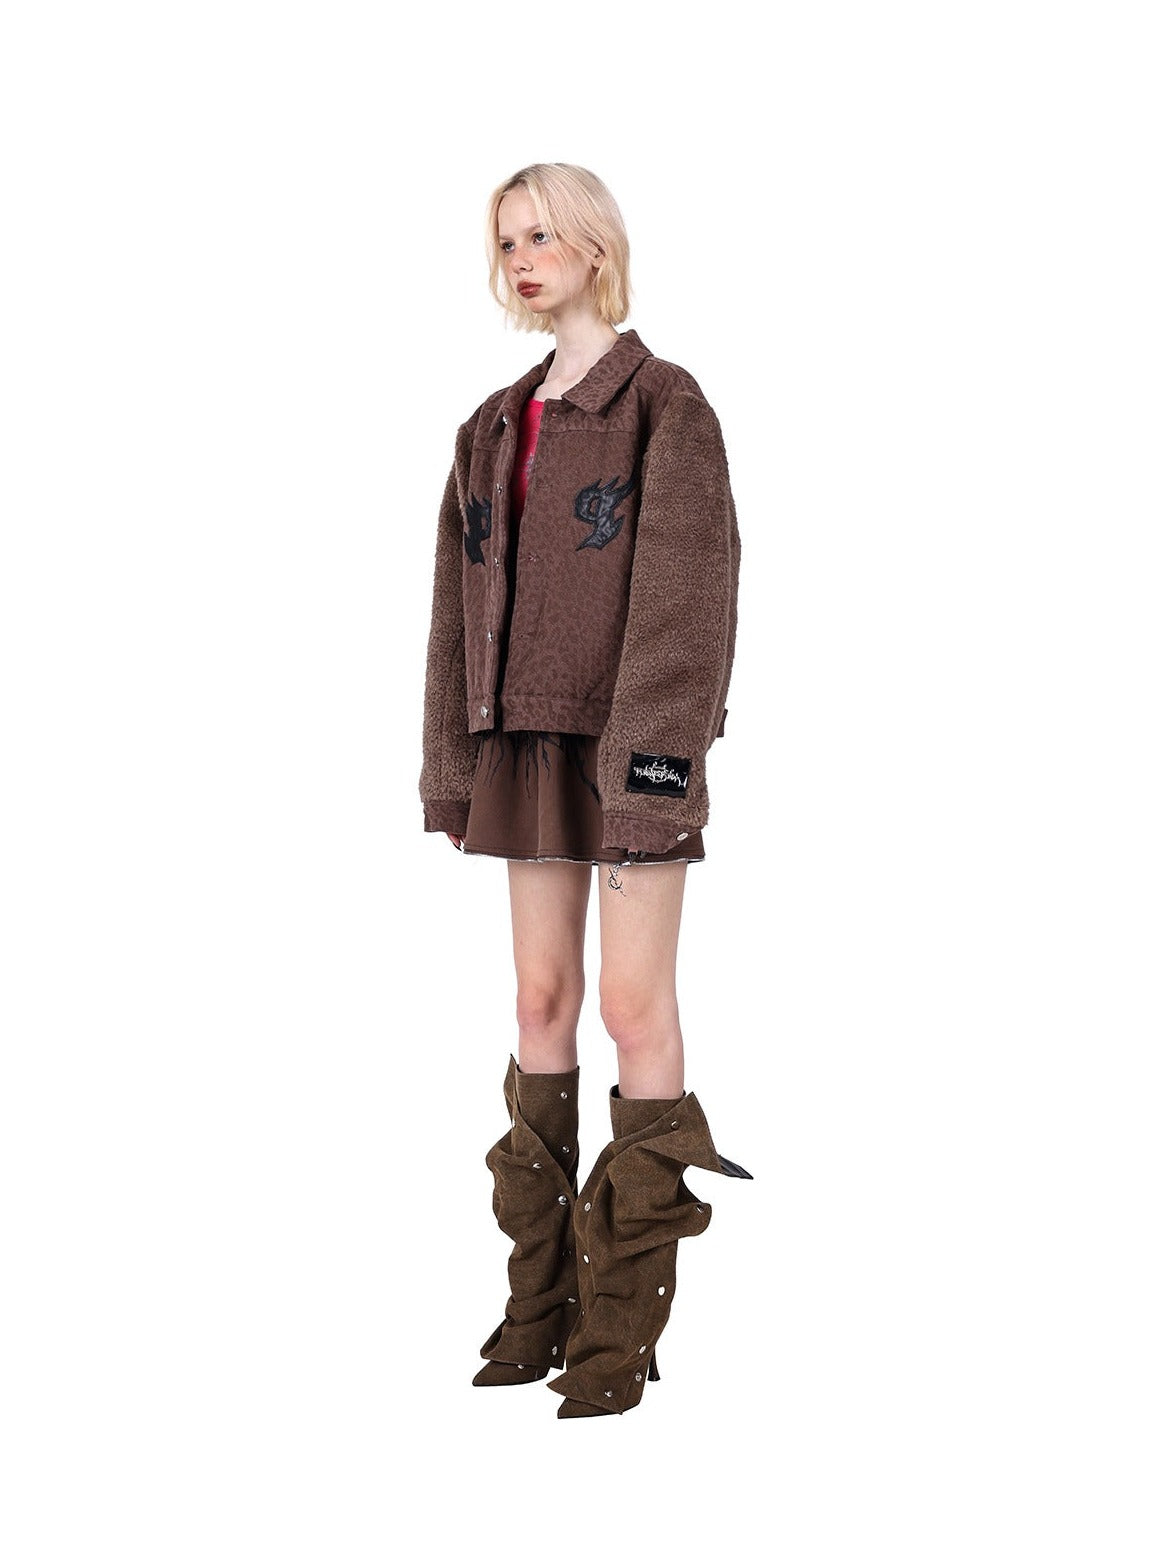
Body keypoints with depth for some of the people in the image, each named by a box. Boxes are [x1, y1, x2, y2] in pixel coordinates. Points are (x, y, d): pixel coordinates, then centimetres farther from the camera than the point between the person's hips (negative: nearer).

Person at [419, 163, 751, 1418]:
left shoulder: (665, 407, -6)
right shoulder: (494, 428, 13)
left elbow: (679, 598, -13)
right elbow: (462, 604, 14)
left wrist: (649, 771, -19)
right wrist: (455, 767, 8)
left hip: (635, 744, -6)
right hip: (530, 741, 7)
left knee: (635, 1005, -5)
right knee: (541, 1001, 7)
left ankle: (624, 1319, 1)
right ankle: (541, 1297, 14)